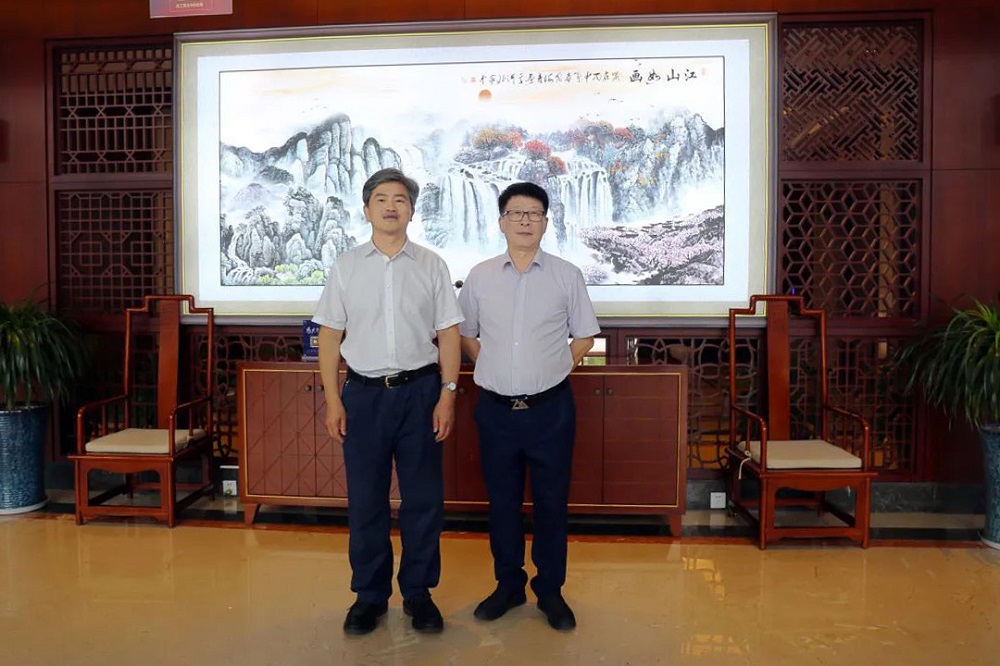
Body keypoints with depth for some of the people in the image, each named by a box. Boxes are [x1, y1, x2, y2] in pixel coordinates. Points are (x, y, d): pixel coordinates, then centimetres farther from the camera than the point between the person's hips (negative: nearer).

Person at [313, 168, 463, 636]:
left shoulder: (431, 265, 4)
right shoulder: (346, 267, 6)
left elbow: (448, 334, 2)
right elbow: (329, 335, 5)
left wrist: (447, 395, -5)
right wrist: (333, 400, -1)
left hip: (420, 390, 0)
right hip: (364, 392, 1)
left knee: (423, 497, 8)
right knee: (365, 499, 9)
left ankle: (418, 592, 26)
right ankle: (369, 594, 27)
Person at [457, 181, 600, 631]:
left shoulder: (567, 276, -1)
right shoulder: (480, 277, 3)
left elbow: (584, 337, 8)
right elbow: (464, 335, 14)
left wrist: (554, 368, -1)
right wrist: (493, 367, 4)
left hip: (550, 407, -1)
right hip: (496, 408, 2)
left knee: (551, 502, 9)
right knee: (502, 501, 13)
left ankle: (550, 590, 27)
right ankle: (508, 585, 31)